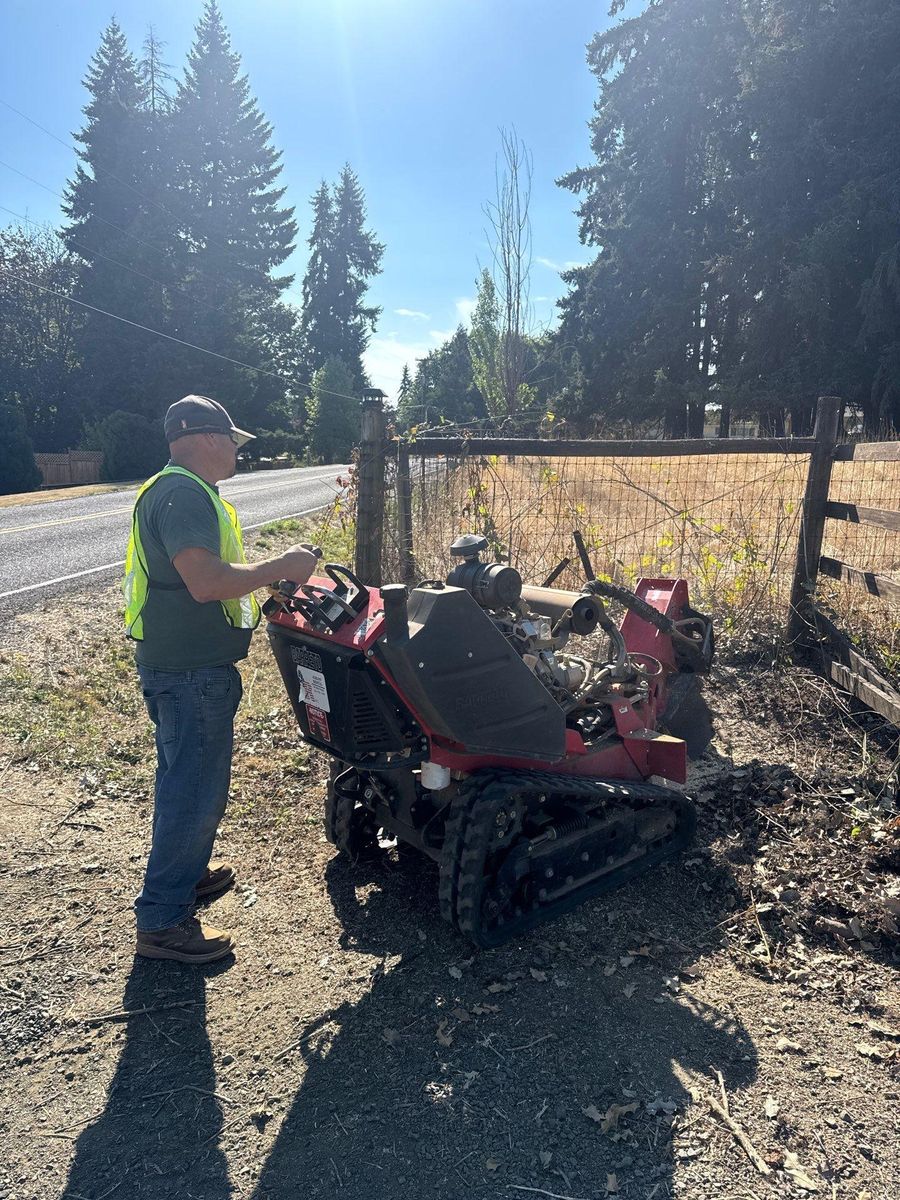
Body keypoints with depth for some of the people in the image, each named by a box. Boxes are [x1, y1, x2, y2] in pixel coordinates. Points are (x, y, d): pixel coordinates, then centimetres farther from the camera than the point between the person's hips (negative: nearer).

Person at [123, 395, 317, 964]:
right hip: (191, 668, -11)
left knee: (186, 778, 23)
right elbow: (206, 581, -31)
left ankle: (184, 871, 42)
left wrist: (274, 577, 13)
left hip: (184, 663, 11)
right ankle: (163, 920, 10)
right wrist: (282, 566, -20)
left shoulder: (183, 491, 16)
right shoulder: (182, 494, -20)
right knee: (197, 788, -2)